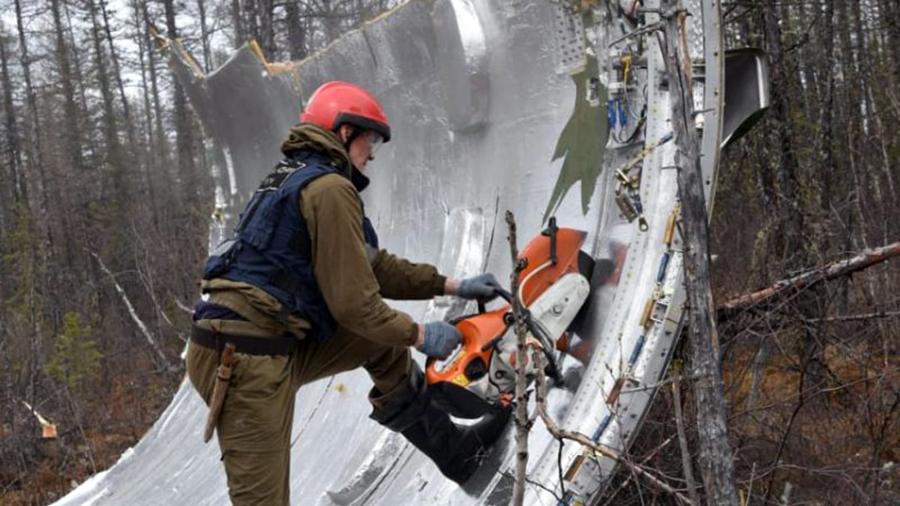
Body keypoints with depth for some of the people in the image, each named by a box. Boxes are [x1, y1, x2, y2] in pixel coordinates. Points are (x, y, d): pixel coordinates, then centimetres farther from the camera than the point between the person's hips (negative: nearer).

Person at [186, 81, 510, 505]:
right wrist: (419, 335, 0)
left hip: (274, 343, 10)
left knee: (385, 346, 18)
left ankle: (455, 452, 27)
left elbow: (372, 266, 22)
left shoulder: (297, 178, 18)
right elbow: (353, 302, -15)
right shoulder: (330, 188, -13)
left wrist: (452, 286, 21)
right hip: (248, 361, -10)